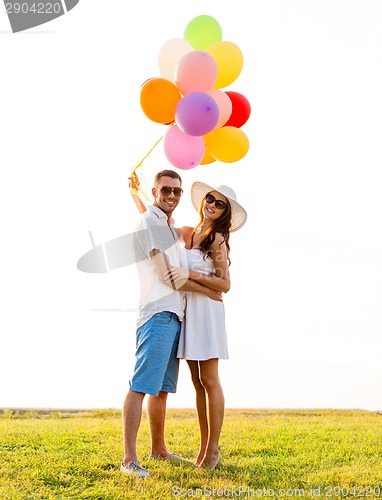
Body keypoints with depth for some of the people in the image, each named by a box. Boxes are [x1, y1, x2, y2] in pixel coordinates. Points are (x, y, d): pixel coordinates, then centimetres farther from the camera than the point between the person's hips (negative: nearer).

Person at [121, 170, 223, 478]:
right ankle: (129, 459, -15)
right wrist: (207, 291, 0)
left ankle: (159, 449, 24)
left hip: (174, 314, 9)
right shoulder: (149, 223, -5)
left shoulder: (170, 226, 23)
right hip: (157, 314, -9)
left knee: (162, 388, 14)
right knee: (141, 386, -13)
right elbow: (167, 275, -10)